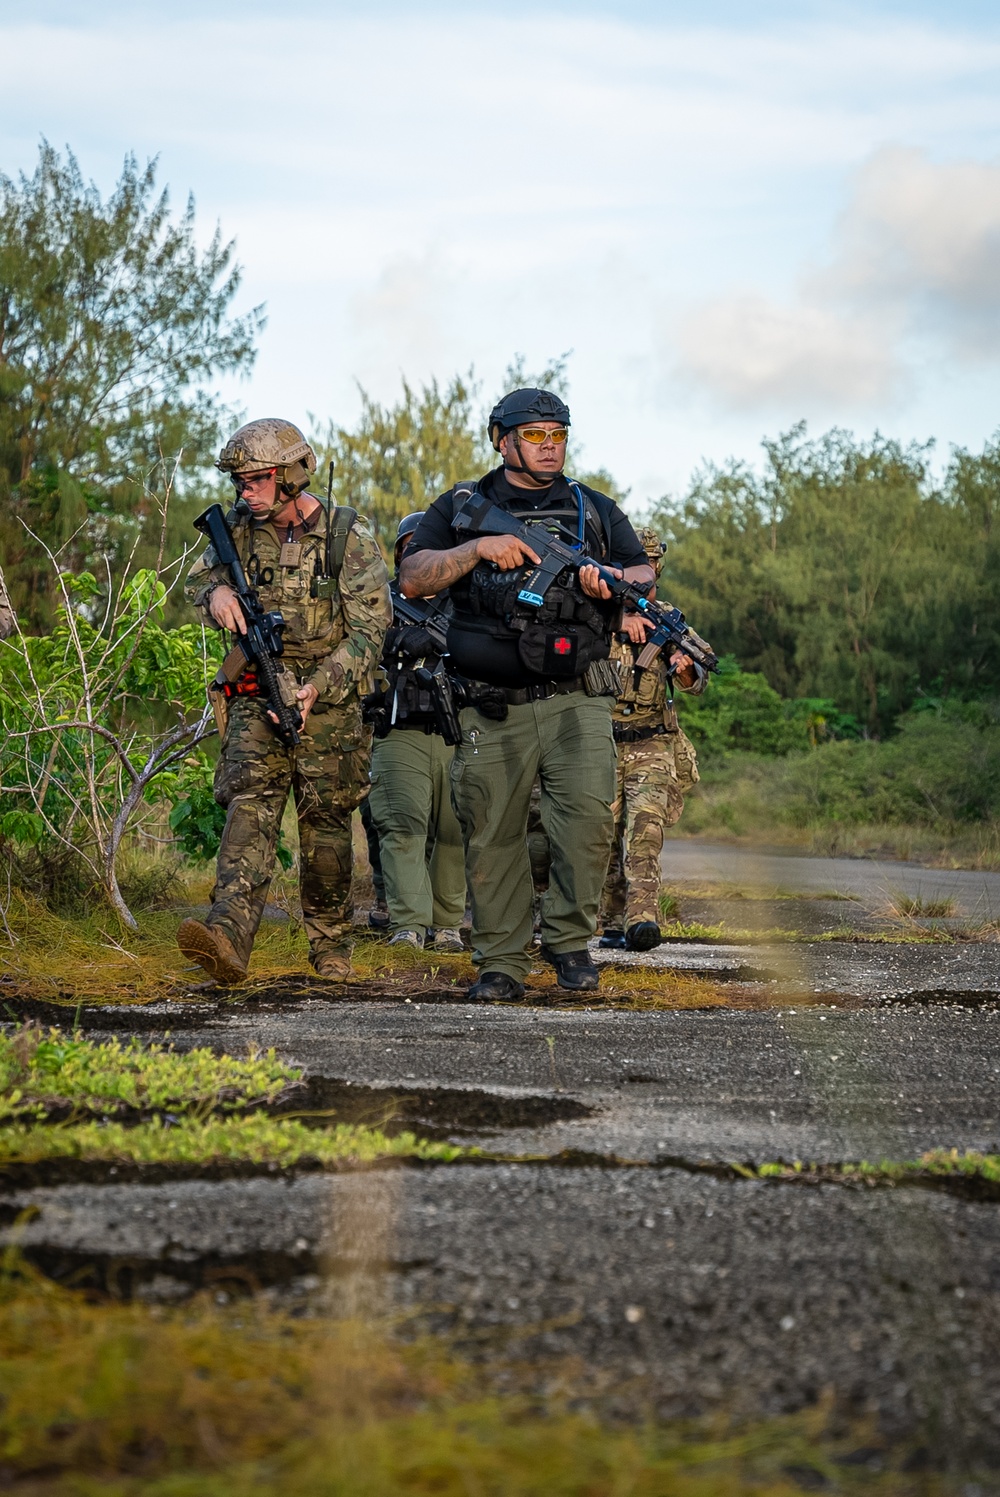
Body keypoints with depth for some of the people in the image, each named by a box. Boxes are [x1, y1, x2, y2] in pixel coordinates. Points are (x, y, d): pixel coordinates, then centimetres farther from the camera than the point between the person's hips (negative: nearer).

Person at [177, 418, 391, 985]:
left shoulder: (349, 538, -9)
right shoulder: (241, 527, 4)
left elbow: (369, 629, -10)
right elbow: (199, 577, 20)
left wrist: (318, 687, -21)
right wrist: (216, 591, -6)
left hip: (329, 700, -2)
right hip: (258, 699, 2)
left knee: (326, 821, 5)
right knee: (250, 806, -14)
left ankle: (331, 941, 22)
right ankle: (228, 935, -30)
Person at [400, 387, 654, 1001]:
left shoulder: (594, 508, 17)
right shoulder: (461, 507, 12)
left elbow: (645, 574, 13)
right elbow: (414, 578, 2)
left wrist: (611, 580, -10)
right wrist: (477, 548, -12)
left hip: (576, 698, 0)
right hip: (494, 707, 0)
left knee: (588, 811, -17)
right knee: (493, 836, 0)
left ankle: (569, 939, -1)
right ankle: (502, 962, 10)